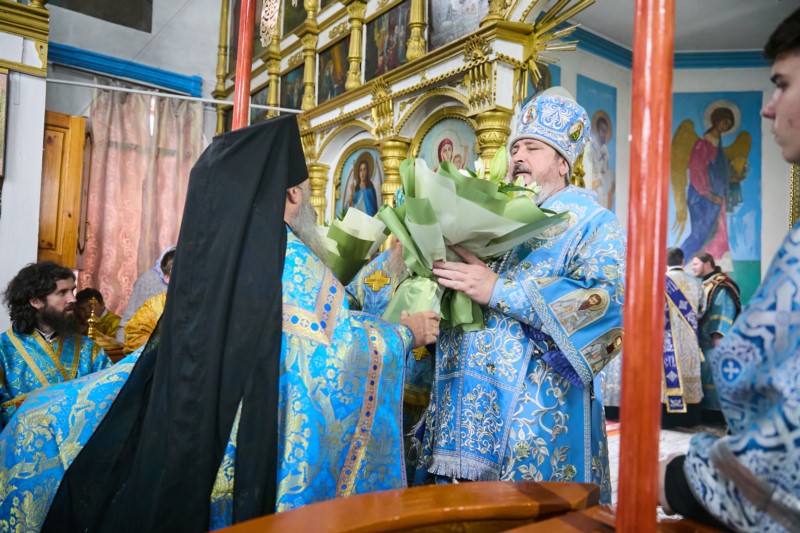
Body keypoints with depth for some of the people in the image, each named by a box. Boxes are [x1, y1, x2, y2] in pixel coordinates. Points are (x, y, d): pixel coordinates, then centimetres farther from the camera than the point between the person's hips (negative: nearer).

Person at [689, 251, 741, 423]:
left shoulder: (721, 285, -9)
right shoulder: (705, 285, 17)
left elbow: (727, 311, -16)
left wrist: (719, 335, -22)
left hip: (715, 339, -9)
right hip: (704, 339, 9)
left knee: (716, 374, -7)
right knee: (706, 373, 8)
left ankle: (719, 410, -2)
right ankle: (709, 409, 12)